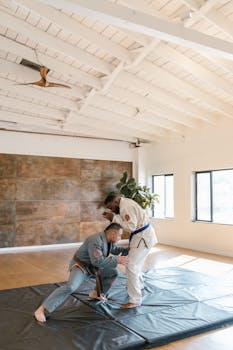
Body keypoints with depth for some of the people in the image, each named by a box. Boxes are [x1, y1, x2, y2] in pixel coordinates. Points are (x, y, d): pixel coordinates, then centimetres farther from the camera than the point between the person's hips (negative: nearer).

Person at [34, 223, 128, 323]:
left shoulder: (109, 239, -5)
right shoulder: (96, 241, -33)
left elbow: (116, 249, 14)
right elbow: (97, 261, -39)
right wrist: (116, 260, -34)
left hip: (92, 266, 9)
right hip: (80, 266, -9)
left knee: (113, 272, 11)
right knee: (70, 287, -30)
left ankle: (96, 293, 29)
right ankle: (42, 310, -25)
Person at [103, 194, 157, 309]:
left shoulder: (126, 207, -24)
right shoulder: (125, 203, 6)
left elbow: (130, 226, -27)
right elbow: (126, 220, 12)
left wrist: (114, 217, -24)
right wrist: (112, 215, -2)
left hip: (143, 237, -11)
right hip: (143, 234, 11)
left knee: (131, 267, -10)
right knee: (136, 261, 28)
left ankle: (135, 300, -5)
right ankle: (139, 284, 50)